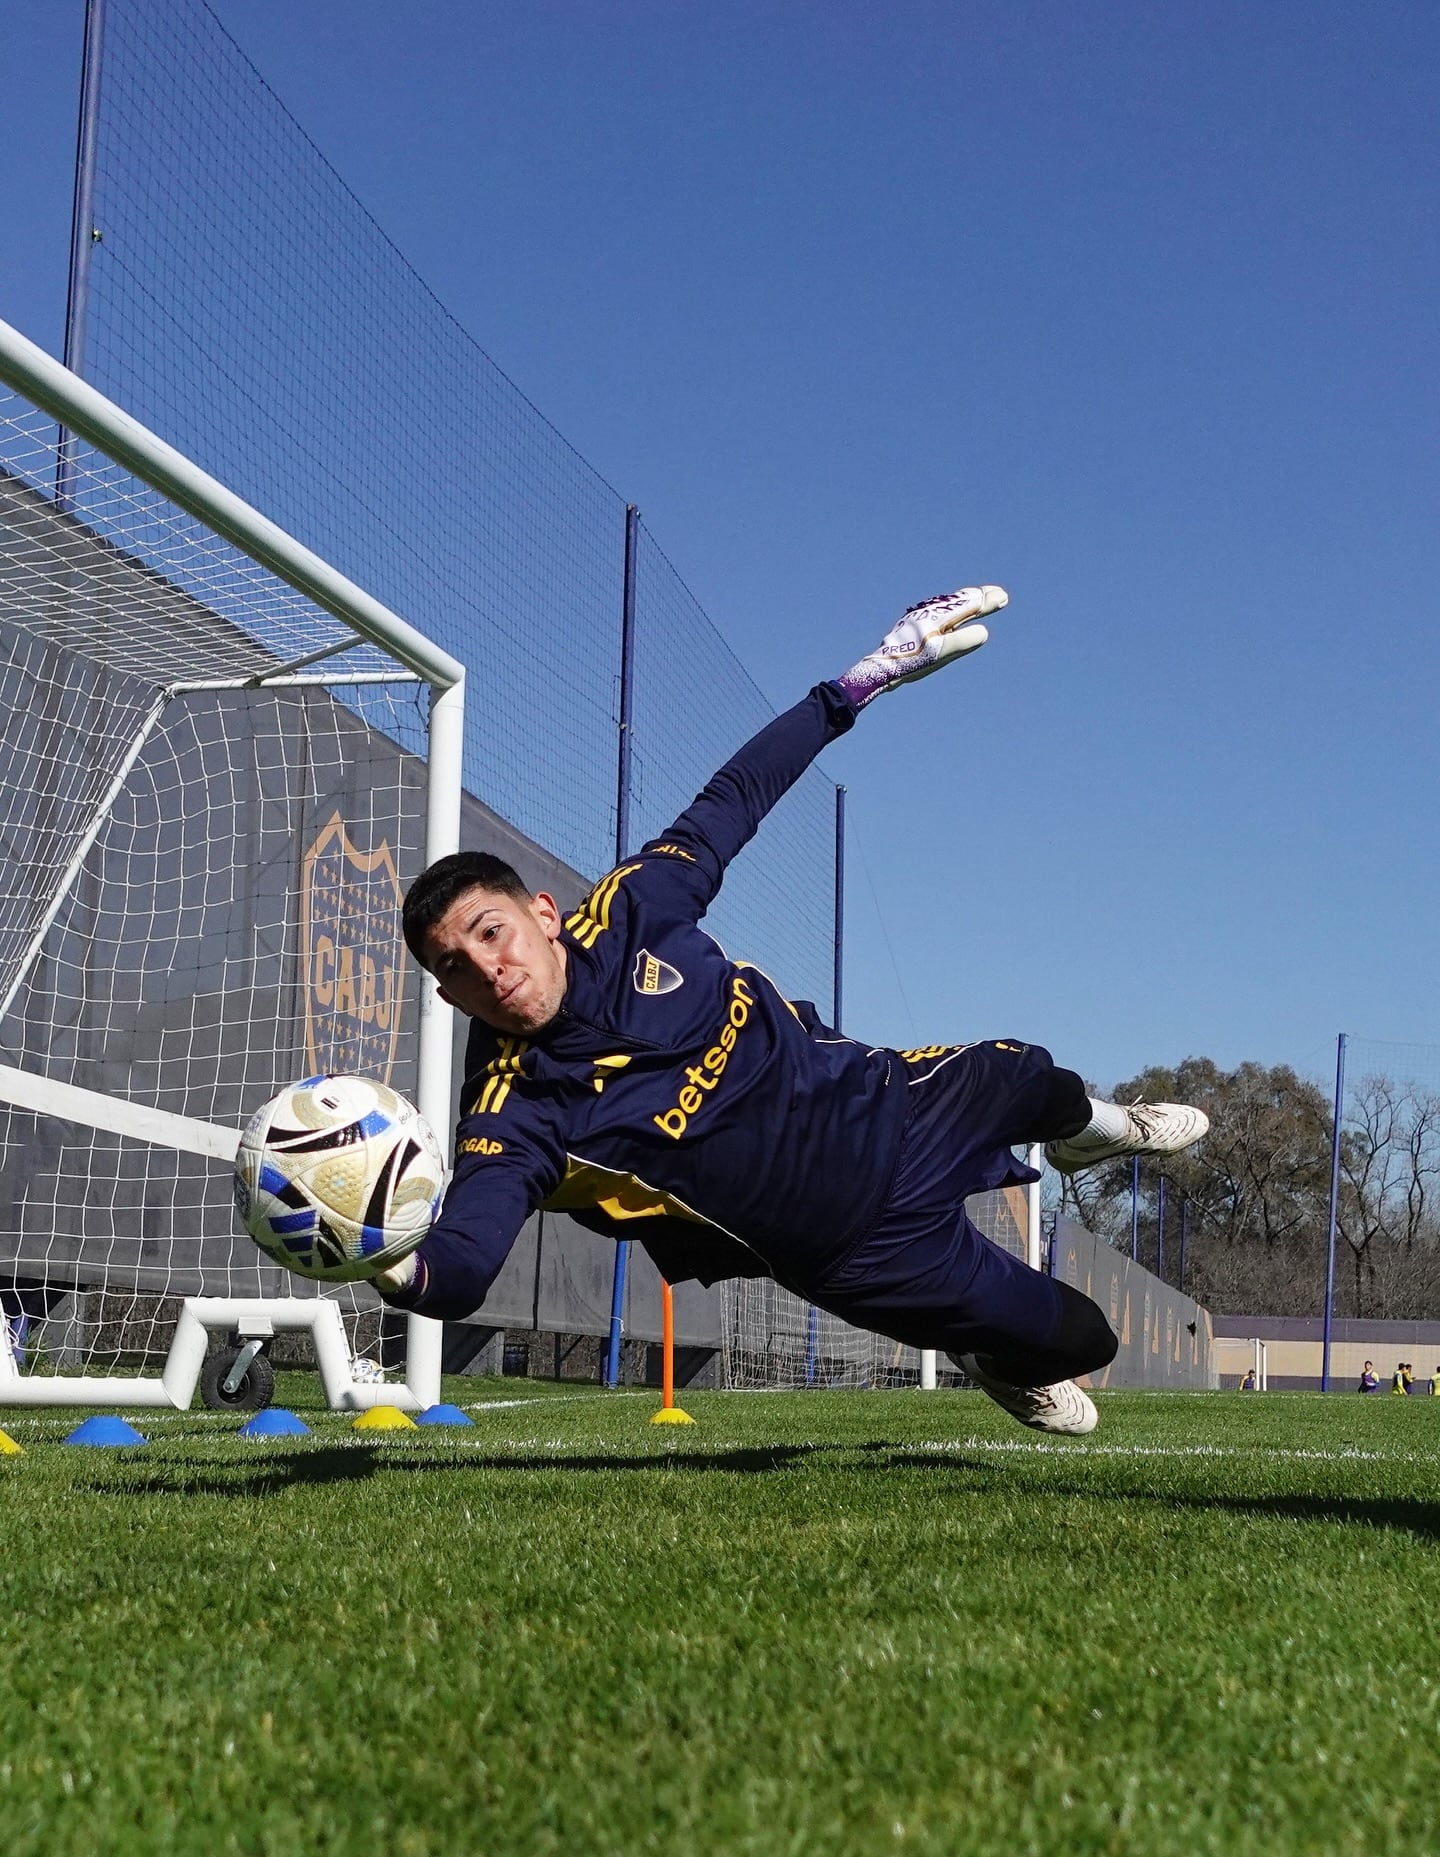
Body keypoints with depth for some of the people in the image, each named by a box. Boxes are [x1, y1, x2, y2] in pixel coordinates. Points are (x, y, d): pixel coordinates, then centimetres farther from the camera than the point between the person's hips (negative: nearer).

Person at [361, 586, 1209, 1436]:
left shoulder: (628, 915, -19)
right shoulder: (513, 1113, -29)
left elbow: (725, 805, -5)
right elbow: (461, 1267, -42)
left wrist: (855, 687, -3)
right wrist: (396, 1264, -66)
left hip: (880, 1101, 4)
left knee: (1034, 1082, 28)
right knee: (1079, 1342, 1)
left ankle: (1091, 1127, 67)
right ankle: (1011, 1365, 39)